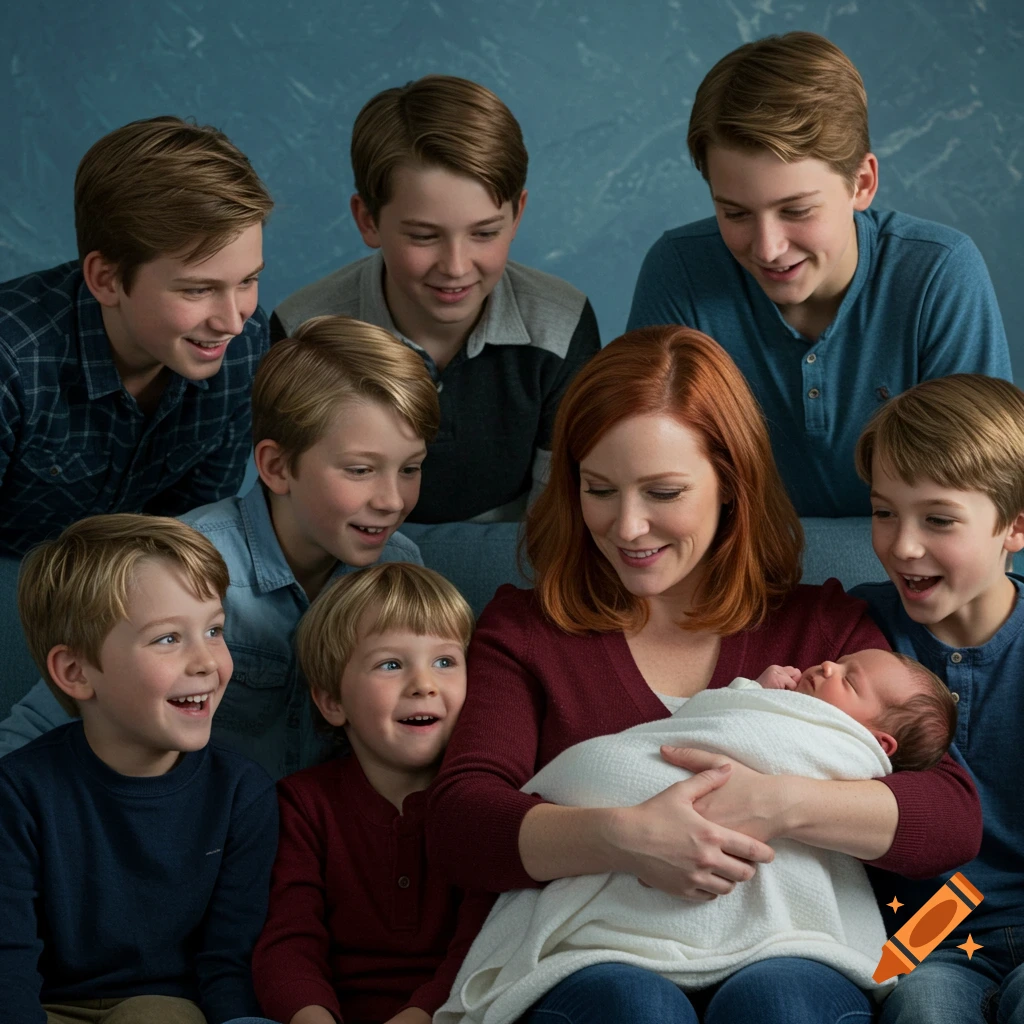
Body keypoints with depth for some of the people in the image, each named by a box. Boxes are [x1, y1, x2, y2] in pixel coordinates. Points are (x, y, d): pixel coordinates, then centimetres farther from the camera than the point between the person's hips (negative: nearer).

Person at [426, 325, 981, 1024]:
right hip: (595, 963, 0)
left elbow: (955, 820, 1)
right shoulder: (524, 630, 15)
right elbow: (459, 824, -2)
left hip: (790, 959, 0)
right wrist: (623, 838, -21)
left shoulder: (825, 625, 14)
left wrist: (783, 804, -17)